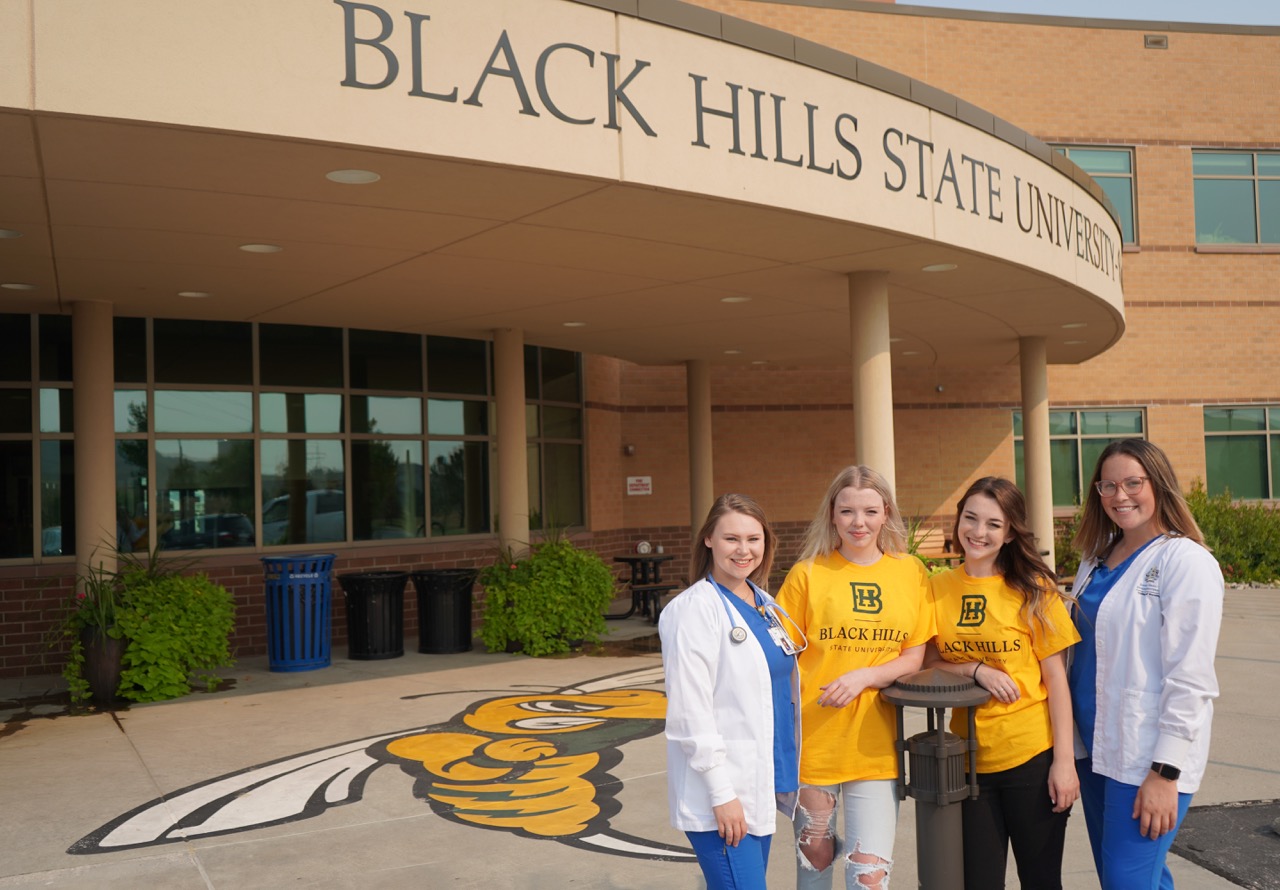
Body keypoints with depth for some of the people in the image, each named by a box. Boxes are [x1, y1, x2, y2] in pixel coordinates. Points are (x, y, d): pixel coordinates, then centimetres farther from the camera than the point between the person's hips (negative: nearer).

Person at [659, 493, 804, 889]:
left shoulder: (764, 603, 11)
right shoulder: (695, 609, -13)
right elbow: (690, 711, -15)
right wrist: (721, 793, -16)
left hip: (761, 783, 8)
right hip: (722, 791, -8)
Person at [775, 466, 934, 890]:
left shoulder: (911, 573, 2)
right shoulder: (808, 573, -3)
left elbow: (913, 658, 3)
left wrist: (864, 676, -15)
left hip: (875, 744, 1)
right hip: (814, 740, -1)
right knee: (815, 855, 14)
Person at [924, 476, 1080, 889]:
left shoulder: (1032, 589, -6)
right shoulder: (938, 587, 2)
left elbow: (1055, 677, -5)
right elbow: (928, 664, 6)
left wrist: (1064, 760, -9)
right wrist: (977, 670, -13)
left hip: (1032, 757, -2)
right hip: (970, 759, 3)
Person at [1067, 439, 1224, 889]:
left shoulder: (1185, 561, -12)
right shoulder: (1096, 558, 10)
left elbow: (1190, 677, -16)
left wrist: (1165, 772, -18)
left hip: (1147, 758, -7)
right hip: (1094, 748, 7)